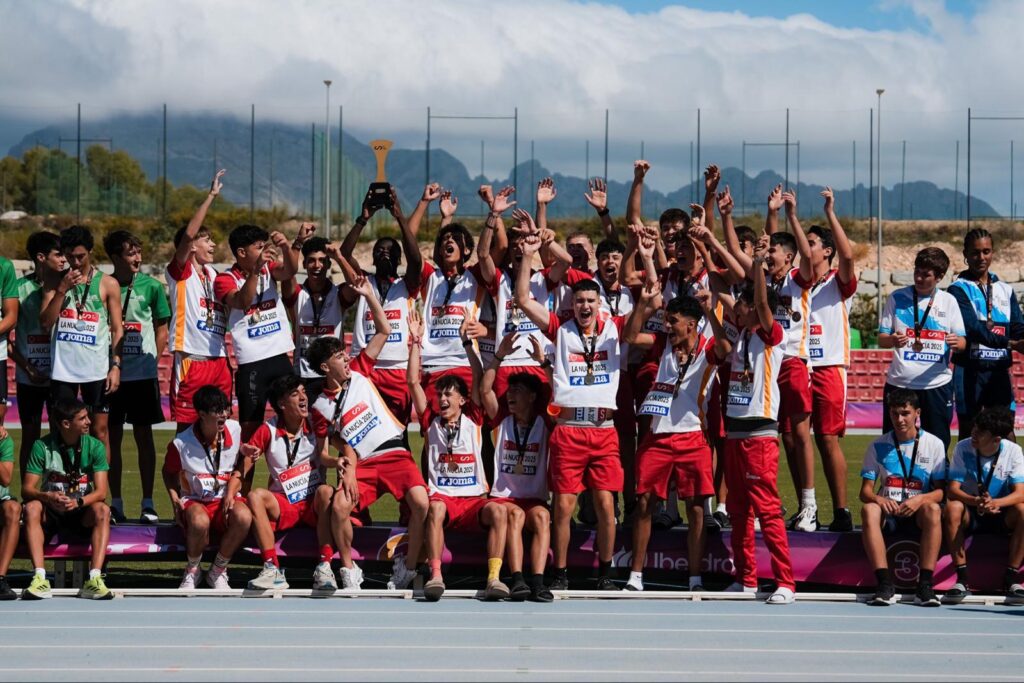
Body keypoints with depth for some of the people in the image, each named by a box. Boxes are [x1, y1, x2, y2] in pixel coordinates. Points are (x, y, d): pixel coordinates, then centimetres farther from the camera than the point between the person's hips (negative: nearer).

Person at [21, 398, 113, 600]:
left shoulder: (94, 446, -6)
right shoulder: (42, 446, -8)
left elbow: (101, 492, -13)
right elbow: (27, 489, -12)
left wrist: (78, 502, -33)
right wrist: (48, 497, -34)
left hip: (82, 513, 0)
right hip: (51, 513, 0)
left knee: (102, 510, -31)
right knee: (32, 508, -31)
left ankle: (94, 578, -43)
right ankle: (40, 578, -42)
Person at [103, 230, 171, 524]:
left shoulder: (151, 286, 1)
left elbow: (162, 329, 7)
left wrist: (152, 360, -2)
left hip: (143, 373, -1)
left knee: (144, 436, 3)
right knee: (112, 436, 6)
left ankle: (148, 503, 8)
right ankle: (116, 503, 13)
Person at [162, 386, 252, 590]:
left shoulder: (234, 430, -3)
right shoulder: (181, 443, -9)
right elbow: (169, 472, 9)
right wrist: (175, 500, -6)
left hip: (225, 499, 2)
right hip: (195, 500, -2)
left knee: (243, 517, -34)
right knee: (199, 521, -40)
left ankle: (218, 571, -10)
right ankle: (192, 572, -7)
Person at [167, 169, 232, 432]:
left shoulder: (213, 274, 19)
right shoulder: (180, 272, -2)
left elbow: (227, 313, 26)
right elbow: (188, 235, -18)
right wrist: (211, 196, -18)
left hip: (219, 361, 7)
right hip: (191, 359, -7)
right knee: (187, 428, -5)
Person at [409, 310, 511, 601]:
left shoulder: (472, 420, 12)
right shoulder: (431, 422, 13)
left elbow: (480, 378, 6)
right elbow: (413, 382, 8)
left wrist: (467, 343, 0)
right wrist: (416, 341, 5)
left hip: (473, 501, 0)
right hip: (442, 498, 0)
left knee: (498, 511, -32)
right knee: (435, 509, -37)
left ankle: (494, 578, -38)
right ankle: (435, 576, -44)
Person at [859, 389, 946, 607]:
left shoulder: (934, 444, 3)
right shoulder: (878, 446, 6)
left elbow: (940, 490, -2)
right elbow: (865, 490, 2)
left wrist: (919, 500, -24)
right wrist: (878, 499, -22)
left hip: (918, 511, -1)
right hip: (888, 509, 1)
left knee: (933, 510, -36)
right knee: (869, 510, -33)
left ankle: (925, 584, -38)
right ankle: (885, 585, -39)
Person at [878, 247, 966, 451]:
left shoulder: (948, 301, 7)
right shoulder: (897, 298, 6)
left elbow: (962, 342, 7)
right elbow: (881, 339, 4)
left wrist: (956, 343, -18)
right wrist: (892, 340, -20)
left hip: (937, 383, 1)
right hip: (899, 383, 0)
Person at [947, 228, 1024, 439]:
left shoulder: (1005, 290, 14)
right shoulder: (959, 289, -2)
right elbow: (972, 328, -16)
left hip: (1000, 370, 4)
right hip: (970, 370, -4)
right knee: (968, 434, 1)